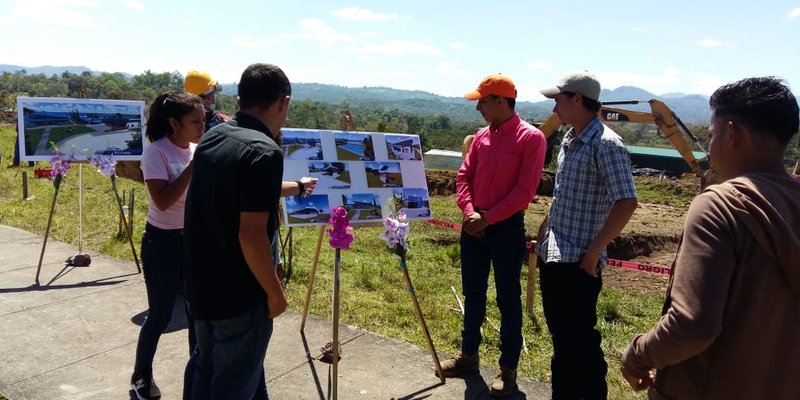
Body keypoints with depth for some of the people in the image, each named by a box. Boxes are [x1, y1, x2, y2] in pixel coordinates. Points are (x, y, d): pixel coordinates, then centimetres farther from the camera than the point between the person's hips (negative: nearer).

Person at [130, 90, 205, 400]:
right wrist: (194, 166, -26)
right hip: (163, 243, -5)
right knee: (160, 315, 6)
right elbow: (163, 200, -26)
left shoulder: (198, 150, 2)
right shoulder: (156, 152, -16)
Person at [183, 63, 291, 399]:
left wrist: (294, 189, 30)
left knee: (205, 368, 26)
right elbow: (251, 235, -27)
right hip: (239, 296, -8)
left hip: (201, 285, 8)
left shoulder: (211, 138, 4)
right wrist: (275, 292, -13)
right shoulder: (264, 152, -23)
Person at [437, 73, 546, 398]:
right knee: (473, 292, 15)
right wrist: (469, 212, -8)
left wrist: (488, 217, -16)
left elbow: (525, 190, -16)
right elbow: (464, 175, 8)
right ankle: (469, 354, 30)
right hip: (474, 224, 6)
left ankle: (508, 368, 16)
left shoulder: (531, 138, -11)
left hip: (507, 226, -6)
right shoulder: (481, 136, 9)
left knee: (508, 298, 4)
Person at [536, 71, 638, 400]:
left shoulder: (605, 144, -16)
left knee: (581, 340, 2)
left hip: (578, 262, -8)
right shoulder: (569, 140, 11)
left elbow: (626, 202, -21)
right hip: (551, 256, 9)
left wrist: (593, 252, -19)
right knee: (560, 337, 18)